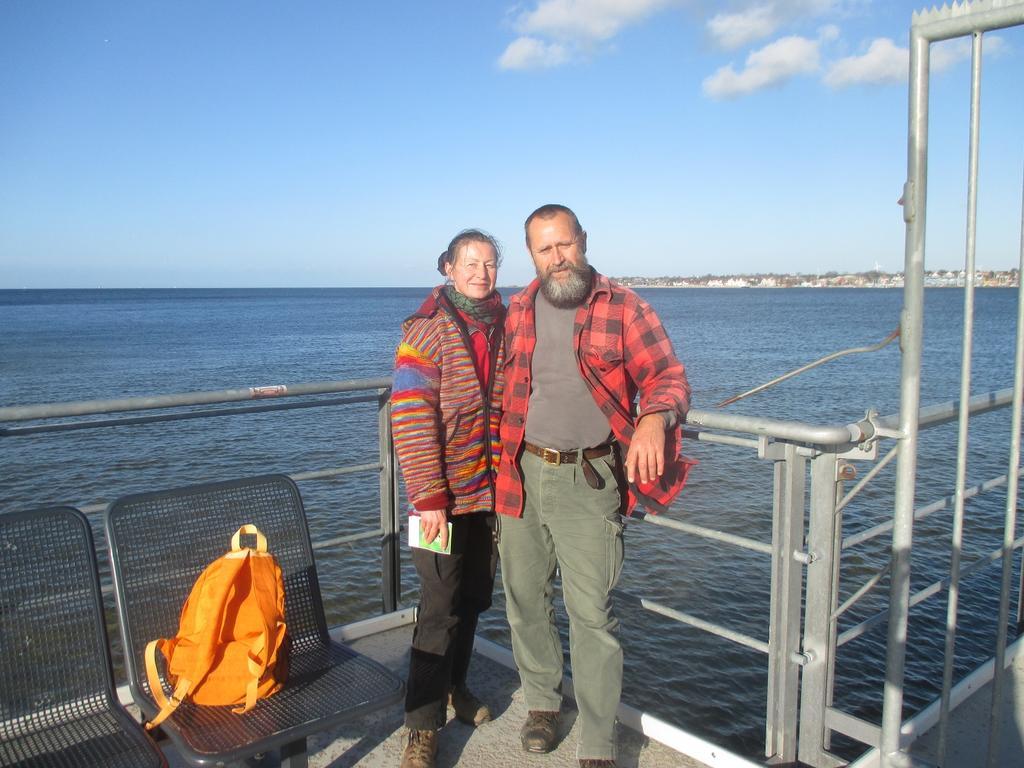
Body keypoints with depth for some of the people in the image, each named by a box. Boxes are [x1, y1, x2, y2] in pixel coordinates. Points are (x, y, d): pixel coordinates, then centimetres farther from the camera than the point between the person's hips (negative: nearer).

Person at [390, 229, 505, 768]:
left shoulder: (505, 326, 6)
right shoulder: (426, 330, -10)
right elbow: (411, 419, -15)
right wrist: (429, 497, -19)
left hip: (493, 490, 5)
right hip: (445, 495, -5)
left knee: (474, 599, 17)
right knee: (441, 607, 1)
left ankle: (454, 683, 39)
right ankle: (424, 723, 15)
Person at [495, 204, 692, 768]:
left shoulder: (623, 308, -4)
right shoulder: (519, 309, 9)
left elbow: (669, 376, -6)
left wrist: (654, 418, -29)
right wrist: (503, 462, 14)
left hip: (587, 482, -4)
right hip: (521, 475, 5)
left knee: (591, 613, -3)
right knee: (525, 598, 15)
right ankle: (542, 701, 38)